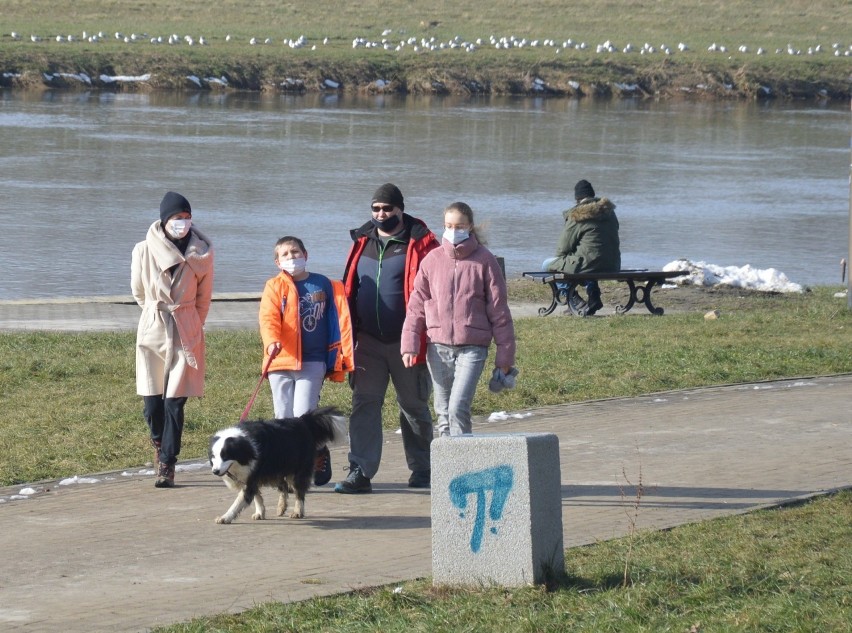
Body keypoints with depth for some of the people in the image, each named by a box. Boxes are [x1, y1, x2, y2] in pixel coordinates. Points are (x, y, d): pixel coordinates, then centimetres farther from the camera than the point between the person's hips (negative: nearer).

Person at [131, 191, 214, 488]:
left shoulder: (201, 254, -2)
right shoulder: (144, 251, -3)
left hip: (186, 334, -1)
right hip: (152, 331, 1)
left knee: (175, 402, -6)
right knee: (152, 401, 1)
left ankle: (167, 465, -1)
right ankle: (160, 444, 31)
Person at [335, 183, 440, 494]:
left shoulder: (420, 244, -5)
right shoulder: (362, 243, 11)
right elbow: (349, 288, 16)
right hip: (368, 342, 4)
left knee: (414, 406, 10)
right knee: (364, 404, -4)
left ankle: (421, 469, 24)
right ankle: (360, 471, -6)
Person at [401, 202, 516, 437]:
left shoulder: (484, 260, -1)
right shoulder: (433, 259, 6)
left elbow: (499, 310, 1)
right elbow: (416, 305, 9)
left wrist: (505, 354, 1)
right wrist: (409, 344, 0)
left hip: (473, 347, -3)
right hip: (438, 346, 3)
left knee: (458, 407, -17)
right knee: (443, 413, 8)